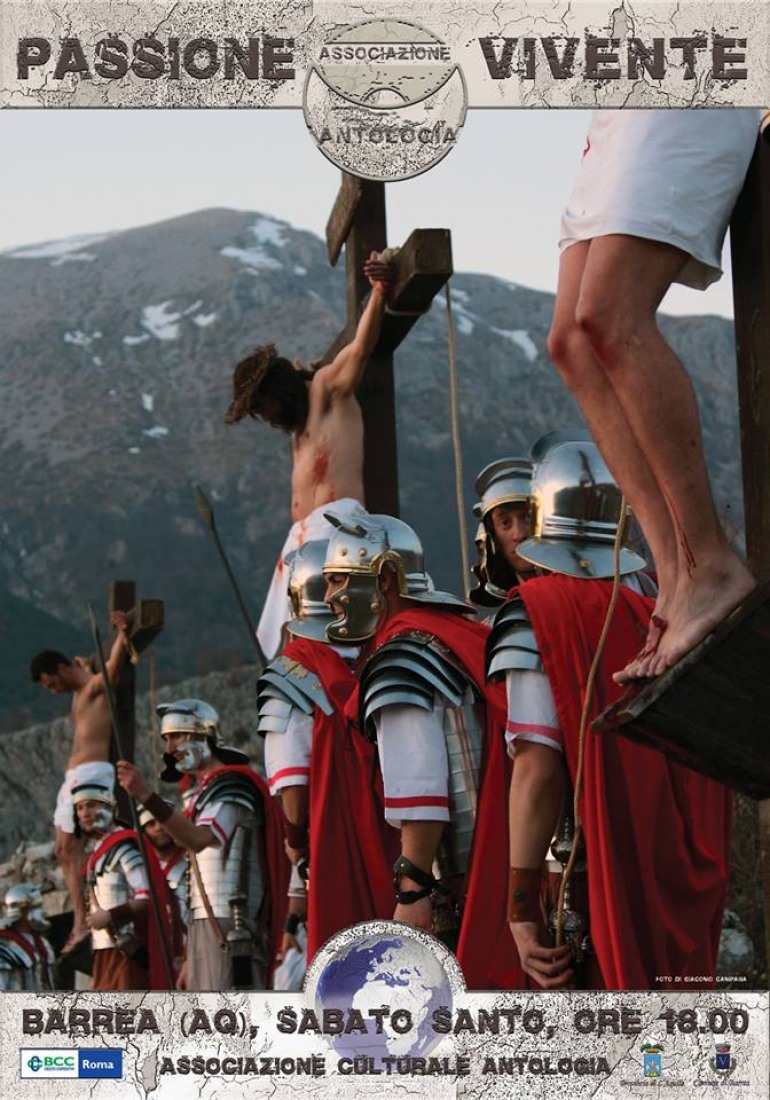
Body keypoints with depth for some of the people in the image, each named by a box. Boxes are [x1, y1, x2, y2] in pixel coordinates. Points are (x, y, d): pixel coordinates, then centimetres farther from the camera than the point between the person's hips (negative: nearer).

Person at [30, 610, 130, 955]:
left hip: (91, 772, -10)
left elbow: (113, 665, -31)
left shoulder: (97, 685, -7)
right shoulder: (79, 691, 20)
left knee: (72, 847, -13)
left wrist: (122, 635, -45)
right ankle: (80, 921, 11)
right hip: (75, 776, 10)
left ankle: (83, 923, -13)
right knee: (65, 851, 10)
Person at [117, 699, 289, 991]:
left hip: (232, 927, -10)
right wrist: (192, 957, 21)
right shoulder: (203, 794, 24)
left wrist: (147, 796, -37)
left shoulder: (232, 784, -6)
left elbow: (199, 840, -26)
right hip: (205, 924, 10)